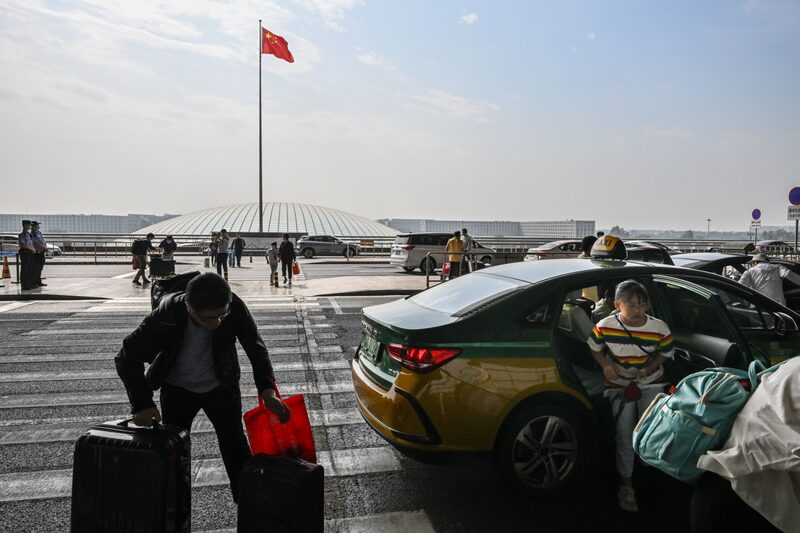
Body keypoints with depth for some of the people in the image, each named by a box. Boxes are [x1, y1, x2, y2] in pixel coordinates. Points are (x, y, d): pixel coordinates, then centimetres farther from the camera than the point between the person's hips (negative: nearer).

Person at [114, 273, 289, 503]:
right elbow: (127, 357, -22)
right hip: (177, 389, 0)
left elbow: (256, 347, -18)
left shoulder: (235, 307, -31)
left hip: (220, 387, 1)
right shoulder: (166, 316, -34)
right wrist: (142, 404, -28)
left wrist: (267, 392, -27)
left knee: (235, 447, 5)